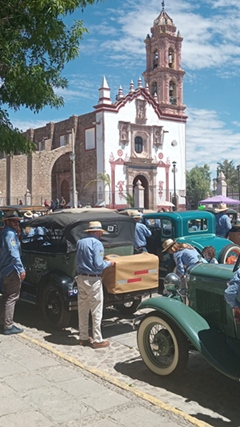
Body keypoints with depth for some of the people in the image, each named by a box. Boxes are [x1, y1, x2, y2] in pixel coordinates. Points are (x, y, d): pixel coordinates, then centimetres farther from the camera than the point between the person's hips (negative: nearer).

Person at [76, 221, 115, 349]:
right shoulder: (96, 243, -14)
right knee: (96, 311, 2)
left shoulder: (80, 242, 7)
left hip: (81, 278, 7)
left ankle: (84, 337, 24)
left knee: (82, 309, 14)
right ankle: (97, 340, 8)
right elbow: (98, 265, -19)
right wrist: (109, 263, -1)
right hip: (93, 280, -7)